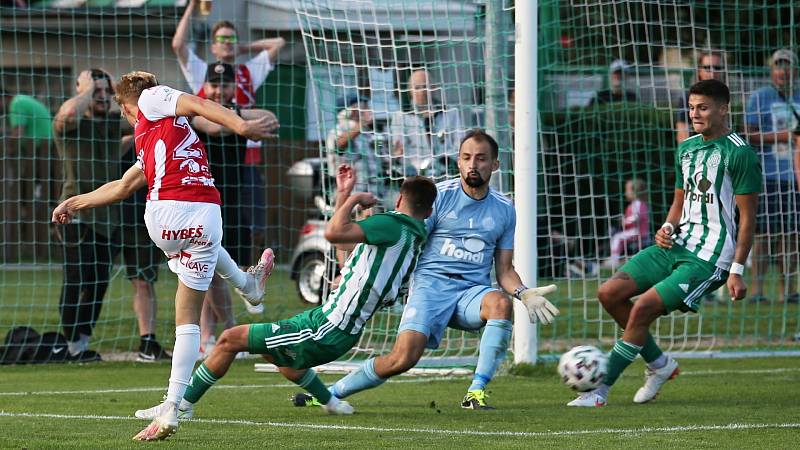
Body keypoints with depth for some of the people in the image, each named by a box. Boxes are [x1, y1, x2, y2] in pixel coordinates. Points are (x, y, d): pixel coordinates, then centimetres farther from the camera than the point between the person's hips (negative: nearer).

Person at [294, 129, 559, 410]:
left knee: (501, 303, -33)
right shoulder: (439, 196, -1)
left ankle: (476, 393, -27)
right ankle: (330, 394, -2)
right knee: (403, 358, -23)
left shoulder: (504, 210, 11)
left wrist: (524, 293, -5)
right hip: (431, 283, -3)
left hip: (473, 290, 3)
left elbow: (505, 270, 16)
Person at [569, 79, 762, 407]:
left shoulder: (739, 153, -9)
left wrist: (737, 270, -15)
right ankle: (659, 365, 12)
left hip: (709, 258, -8)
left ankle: (600, 390, -13)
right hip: (678, 245, 8)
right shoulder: (686, 148, 15)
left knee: (643, 308, -21)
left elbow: (747, 216, -10)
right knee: (609, 293, -4)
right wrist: (668, 229, 3)